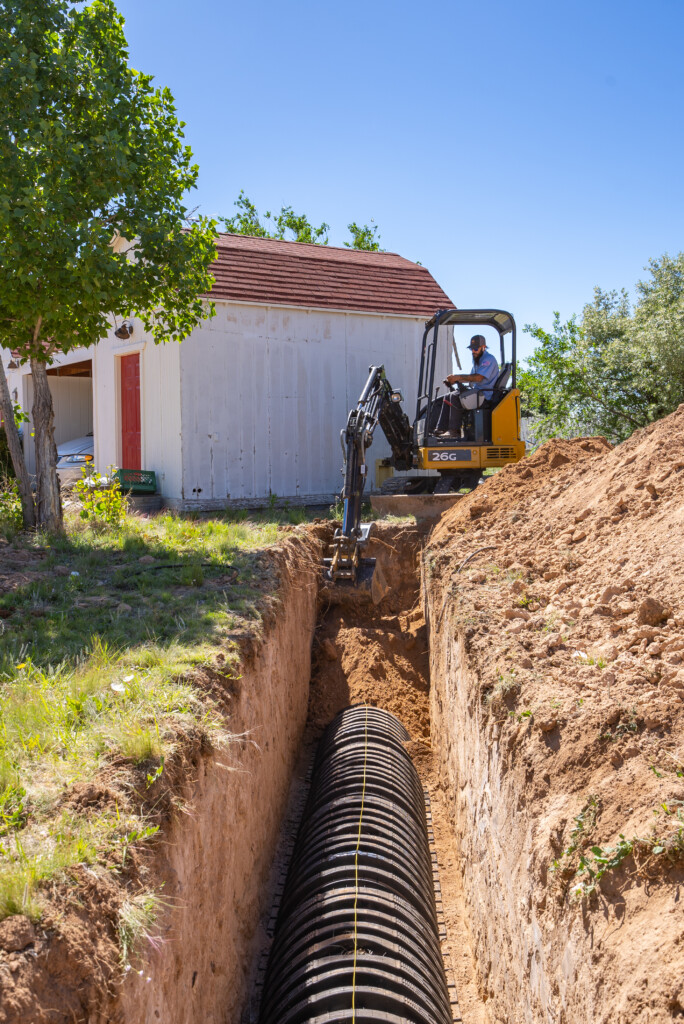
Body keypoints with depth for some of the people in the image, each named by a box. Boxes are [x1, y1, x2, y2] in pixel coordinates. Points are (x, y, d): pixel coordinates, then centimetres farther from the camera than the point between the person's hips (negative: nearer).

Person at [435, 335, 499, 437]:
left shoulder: (489, 359, -13)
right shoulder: (477, 359, 20)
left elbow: (478, 378, -24)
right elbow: (471, 378, 20)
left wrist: (458, 377, -21)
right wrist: (455, 380, 2)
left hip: (485, 395, -11)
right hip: (476, 391, 11)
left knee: (455, 397, -26)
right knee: (447, 397, 6)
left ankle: (454, 430, -25)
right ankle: (442, 429, -4)